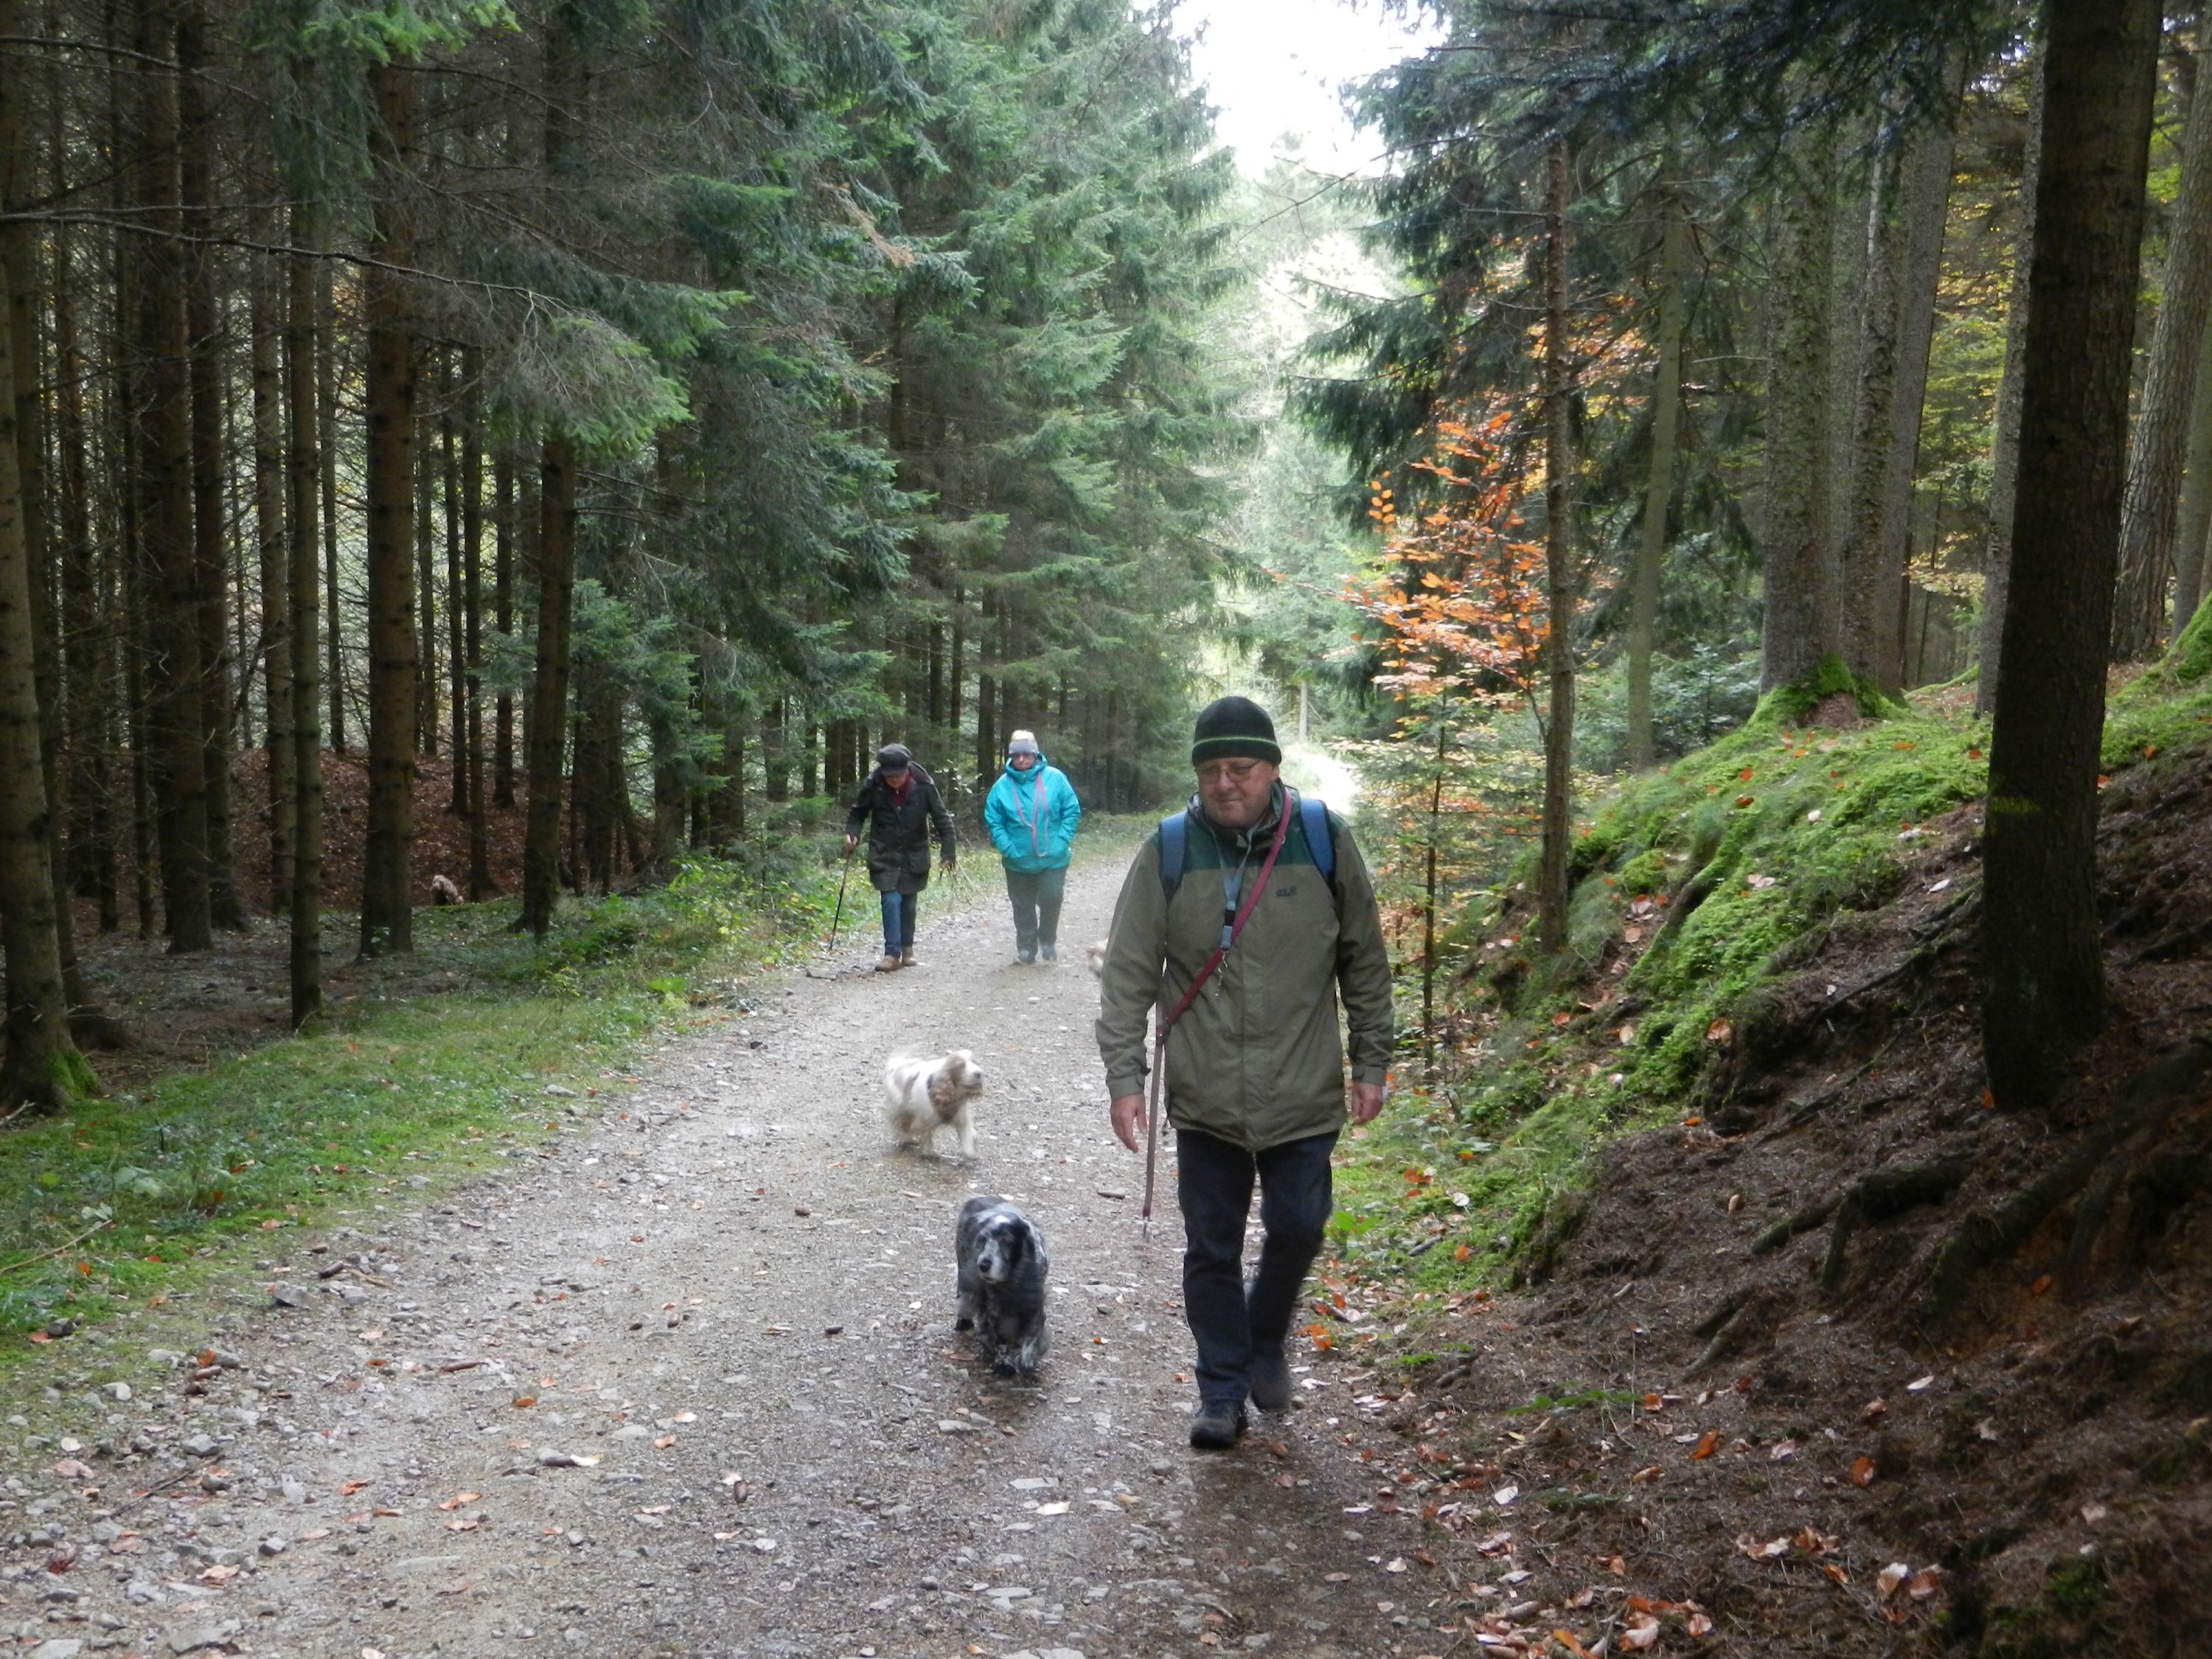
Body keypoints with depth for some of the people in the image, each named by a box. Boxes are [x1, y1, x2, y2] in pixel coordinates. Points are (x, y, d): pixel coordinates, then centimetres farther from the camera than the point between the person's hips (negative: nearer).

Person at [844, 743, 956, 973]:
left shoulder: (923, 786, -14)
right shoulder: (873, 786, -12)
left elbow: (941, 818, -6)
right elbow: (857, 813, 6)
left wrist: (947, 852, -10)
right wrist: (852, 834, -13)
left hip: (914, 856, 0)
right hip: (885, 856, 0)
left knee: (909, 904, 9)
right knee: (891, 901, -10)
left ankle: (907, 948, 27)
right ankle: (892, 953, -2)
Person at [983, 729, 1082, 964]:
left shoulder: (1054, 778, -6)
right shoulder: (1002, 786, -4)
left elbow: (1072, 811, -2)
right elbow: (993, 821, 0)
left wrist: (1062, 841, -10)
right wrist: (1007, 847, -11)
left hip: (1053, 859, -1)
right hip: (1018, 862, 1)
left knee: (1051, 898, -7)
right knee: (1023, 906, 10)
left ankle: (1048, 939, 18)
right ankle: (1026, 947, 24)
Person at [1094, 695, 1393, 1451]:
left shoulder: (1324, 839, -3)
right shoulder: (1167, 852, -5)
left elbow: (1364, 961, 6)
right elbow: (1128, 975, -2)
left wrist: (1372, 1063, 6)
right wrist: (1124, 1076, -7)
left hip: (1304, 1093, 0)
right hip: (1204, 1098, 0)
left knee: (1297, 1229, 7)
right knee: (1211, 1249, 7)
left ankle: (1266, 1342, 37)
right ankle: (1223, 1393, 24)